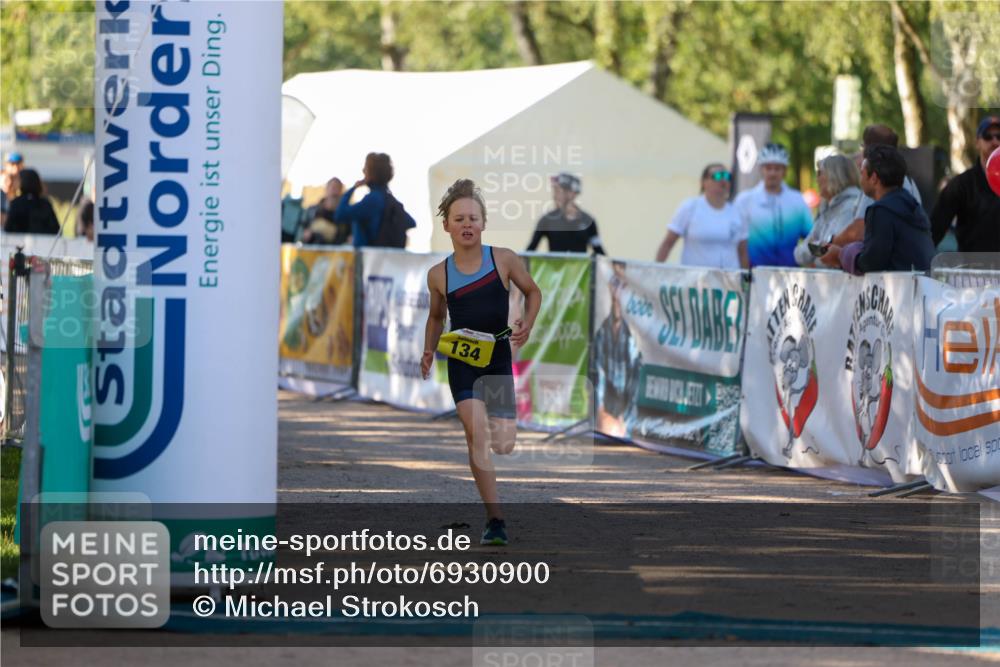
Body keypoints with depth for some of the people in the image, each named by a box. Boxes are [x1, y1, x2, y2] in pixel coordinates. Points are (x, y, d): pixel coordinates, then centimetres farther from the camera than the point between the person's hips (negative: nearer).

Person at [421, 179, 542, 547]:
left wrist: (527, 324, -7)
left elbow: (532, 291, 10)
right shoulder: (439, 275, -2)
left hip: (498, 360, 1)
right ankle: (495, 520, -13)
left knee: (504, 445, -2)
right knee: (477, 434, -17)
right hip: (461, 361, -1)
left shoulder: (504, 260, -6)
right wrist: (428, 352, 1)